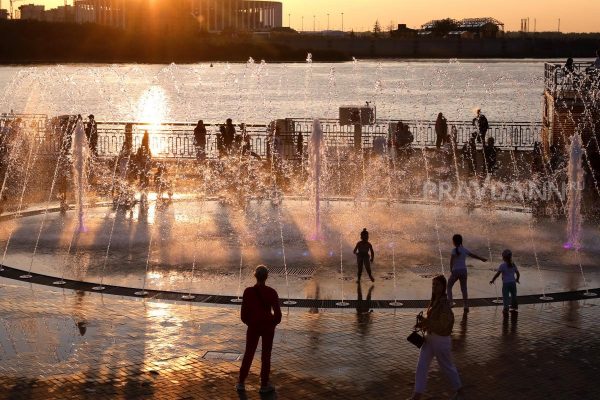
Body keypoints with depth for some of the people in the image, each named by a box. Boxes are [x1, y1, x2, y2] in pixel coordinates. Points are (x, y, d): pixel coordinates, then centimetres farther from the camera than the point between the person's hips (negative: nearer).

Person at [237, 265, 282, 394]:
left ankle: (241, 383, 17)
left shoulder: (248, 291, -10)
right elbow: (277, 312, -9)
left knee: (248, 354, 14)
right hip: (268, 326, -1)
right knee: (266, 355, 10)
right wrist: (273, 323, 9)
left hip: (253, 326, 1)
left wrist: (249, 322, 12)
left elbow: (244, 312, -6)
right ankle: (264, 385, 15)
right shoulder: (271, 292, -13)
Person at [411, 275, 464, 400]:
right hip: (429, 337, 8)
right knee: (421, 366, 5)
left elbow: (442, 325, -26)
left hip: (441, 339, -8)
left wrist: (425, 321, -29)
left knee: (447, 366, 11)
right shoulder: (434, 300, 3)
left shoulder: (444, 304, -23)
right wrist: (422, 322, -1)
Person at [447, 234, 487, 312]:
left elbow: (451, 260, -20)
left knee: (449, 286, 12)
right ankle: (466, 307, 9)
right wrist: (481, 259, 33)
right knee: (464, 289, 11)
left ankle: (450, 302, -2)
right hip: (464, 271, 5)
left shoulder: (454, 250, -9)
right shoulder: (464, 250, 7)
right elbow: (473, 255, 18)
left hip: (455, 271, -5)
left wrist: (451, 270, -14)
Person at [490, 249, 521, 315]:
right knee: (513, 295, 22)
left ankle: (506, 309, -8)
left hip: (506, 283, -5)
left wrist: (492, 280, -1)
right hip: (513, 283, 5)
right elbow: (518, 273, 10)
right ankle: (514, 306, 35)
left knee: (505, 296, -1)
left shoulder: (502, 265, -12)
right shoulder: (513, 265, 4)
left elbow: (497, 274, -13)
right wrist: (517, 279, 29)